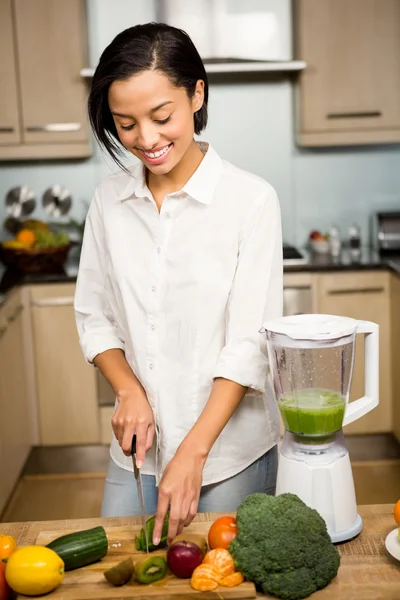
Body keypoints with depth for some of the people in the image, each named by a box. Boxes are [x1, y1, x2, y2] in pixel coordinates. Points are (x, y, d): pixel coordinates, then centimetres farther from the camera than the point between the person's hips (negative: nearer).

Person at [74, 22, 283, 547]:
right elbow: (94, 316, 7)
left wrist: (194, 451, -19)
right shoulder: (109, 200, 0)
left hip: (230, 449, -3)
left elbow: (250, 344, -14)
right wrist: (129, 391, -10)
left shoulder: (250, 199, -13)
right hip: (138, 446, 4)